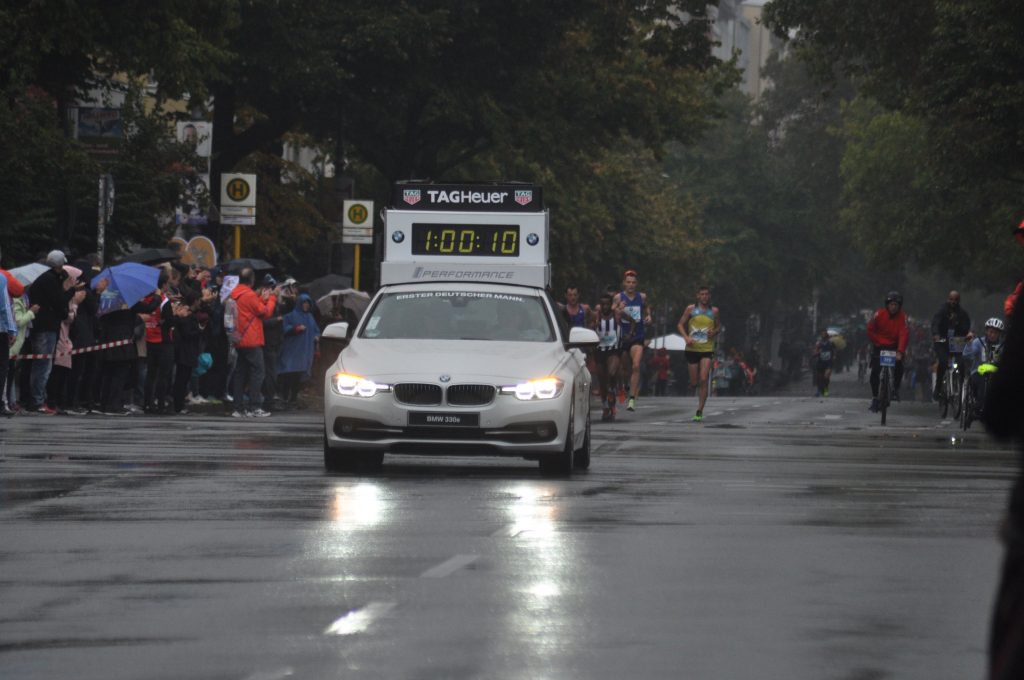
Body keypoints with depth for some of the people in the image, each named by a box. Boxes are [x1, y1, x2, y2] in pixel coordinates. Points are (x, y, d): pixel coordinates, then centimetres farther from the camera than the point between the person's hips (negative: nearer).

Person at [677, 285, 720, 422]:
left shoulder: (714, 311, 6)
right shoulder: (691, 309, 3)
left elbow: (719, 326, 19)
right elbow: (680, 325, 5)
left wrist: (715, 331, -5)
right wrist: (686, 337, -12)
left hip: (707, 350, 0)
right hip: (692, 348, 0)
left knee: (703, 380, -14)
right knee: (694, 383, 4)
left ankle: (699, 411, -12)